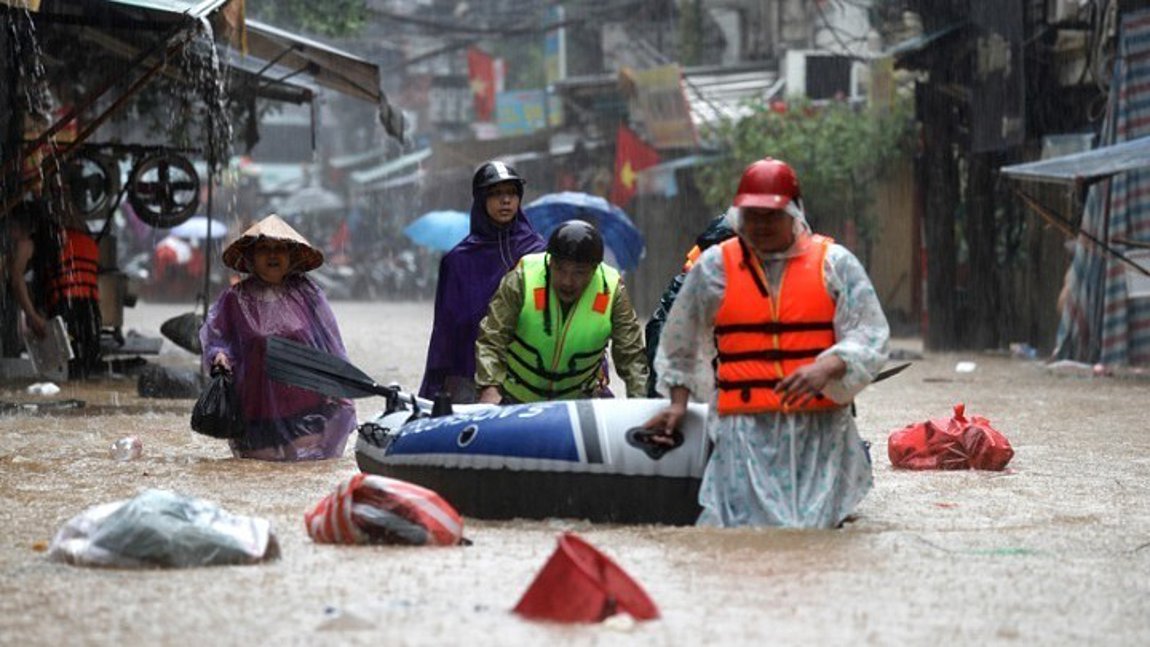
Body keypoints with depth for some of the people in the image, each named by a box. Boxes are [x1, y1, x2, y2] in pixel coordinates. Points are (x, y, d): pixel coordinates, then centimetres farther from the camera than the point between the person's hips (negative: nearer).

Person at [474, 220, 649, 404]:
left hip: (582, 396, 2)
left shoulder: (612, 290, -16)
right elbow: (491, 340, -23)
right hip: (516, 397, -2)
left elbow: (631, 354, -11)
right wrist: (490, 388, -37)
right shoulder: (522, 279, -22)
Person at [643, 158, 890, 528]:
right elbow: (681, 344, 24)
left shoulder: (834, 263, 7)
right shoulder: (714, 267, 11)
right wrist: (678, 403, 19)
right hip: (746, 429, 0)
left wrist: (826, 368, -17)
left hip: (820, 427, 0)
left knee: (815, 525, -9)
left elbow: (870, 338, 0)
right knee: (747, 523, -14)